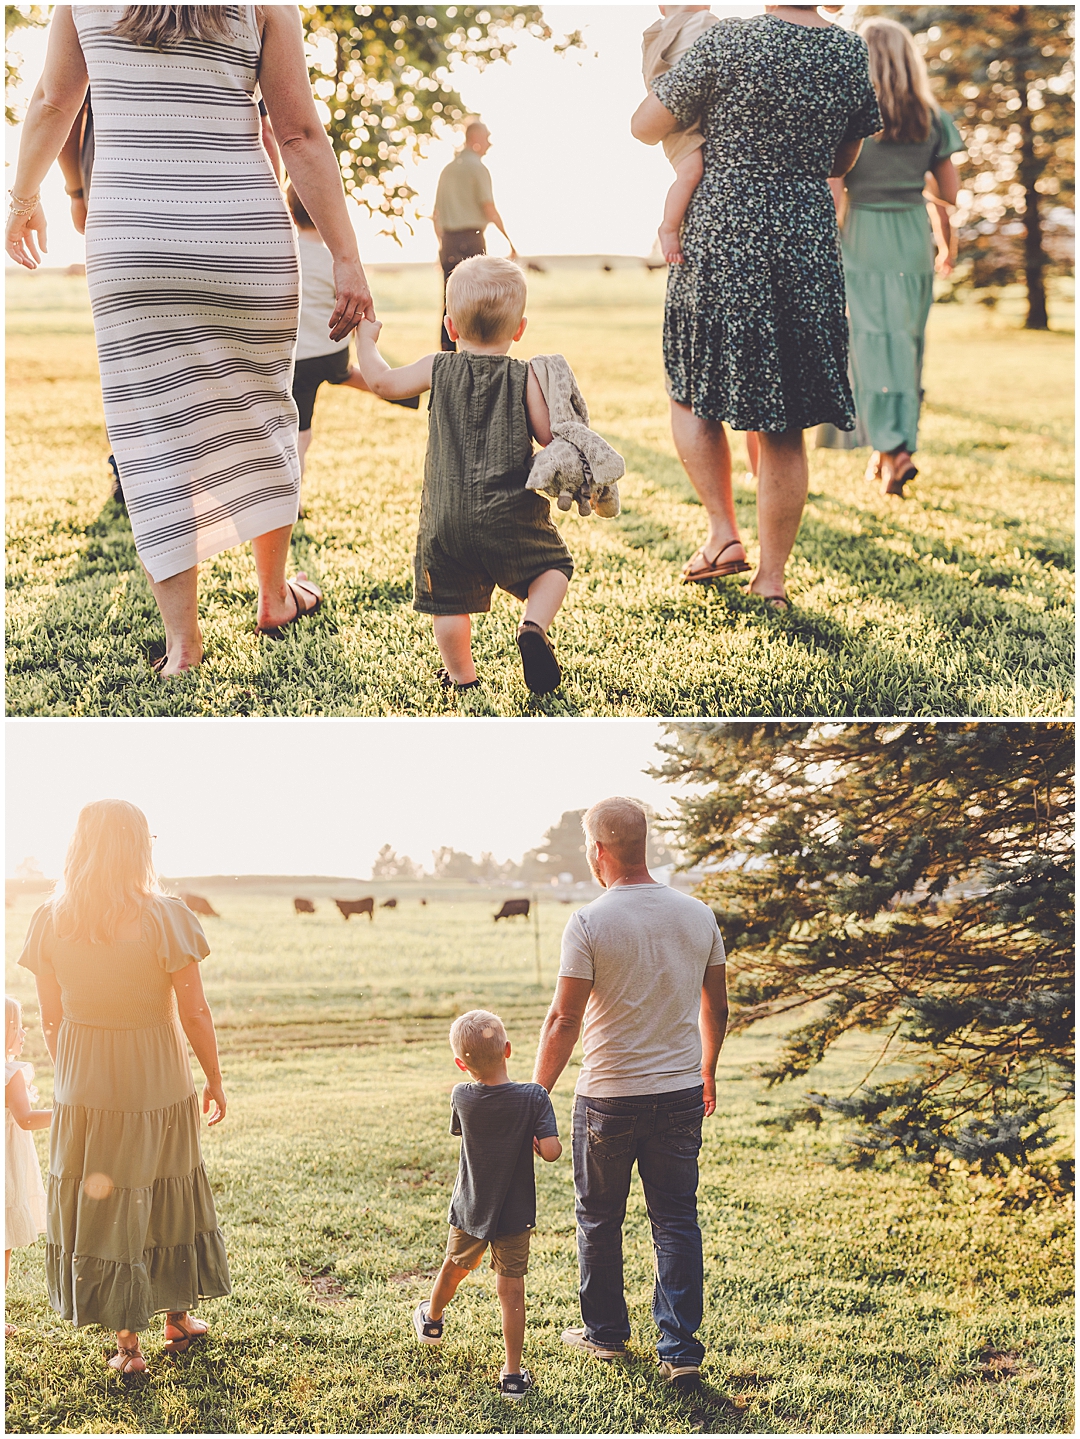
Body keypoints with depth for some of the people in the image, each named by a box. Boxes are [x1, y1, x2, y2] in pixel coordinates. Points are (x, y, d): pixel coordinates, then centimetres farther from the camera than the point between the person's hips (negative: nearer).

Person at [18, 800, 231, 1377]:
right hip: (158, 1083, -1)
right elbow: (195, 1014, -13)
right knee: (168, 1199, 18)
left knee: (103, 1205, 12)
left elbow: (50, 1019, 0)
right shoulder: (165, 919, -17)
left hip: (83, 1087, 2)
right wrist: (214, 1082, 1)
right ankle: (178, 1321, 34)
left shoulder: (50, 922, -8)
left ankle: (127, 1345, 19)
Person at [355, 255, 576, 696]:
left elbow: (381, 381, 12)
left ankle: (461, 676, 20)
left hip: (445, 519, 2)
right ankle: (533, 627, -6)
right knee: (552, 564, 17)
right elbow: (551, 437, -5)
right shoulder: (525, 378, -1)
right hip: (509, 516, -1)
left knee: (449, 599, 14)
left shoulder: (438, 369, 4)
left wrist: (365, 337, 29)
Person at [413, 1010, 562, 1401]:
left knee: (454, 1268, 27)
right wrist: (534, 1140, -4)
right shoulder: (533, 1097, -19)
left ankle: (432, 1320, 54)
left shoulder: (461, 1097, -13)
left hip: (469, 1211, 2)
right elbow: (551, 1151, -25)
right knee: (511, 1291, 5)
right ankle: (512, 1375, 9)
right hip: (515, 1215, -2)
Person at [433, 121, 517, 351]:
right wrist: (509, 239, -6)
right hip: (470, 238, -7)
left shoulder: (448, 169, 16)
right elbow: (489, 209, -12)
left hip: (449, 241, 7)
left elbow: (435, 214, 18)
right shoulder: (477, 167, -6)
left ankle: (448, 353, 8)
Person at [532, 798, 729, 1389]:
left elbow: (563, 1021, -14)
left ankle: (605, 1333, 28)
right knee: (676, 1218, 9)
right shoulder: (698, 915, 1)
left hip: (609, 1096, -3)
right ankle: (681, 1350, 4)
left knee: (599, 1218, 15)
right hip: (682, 1095, 4)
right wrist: (706, 1074, 24)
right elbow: (716, 1009, 9)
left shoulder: (589, 923, -14)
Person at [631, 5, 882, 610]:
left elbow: (646, 126, -4)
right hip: (810, 250, 3)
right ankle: (772, 577, 12)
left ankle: (725, 533, 8)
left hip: (723, 243, -3)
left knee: (694, 393, 18)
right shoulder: (851, 52, 4)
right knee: (785, 427, 8)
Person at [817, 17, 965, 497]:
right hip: (914, 239, 3)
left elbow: (832, 192, -12)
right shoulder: (930, 117, 4)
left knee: (872, 344, -1)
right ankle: (891, 448, 19)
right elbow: (949, 193, 5)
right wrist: (947, 243, 21)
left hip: (861, 239, -3)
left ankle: (892, 449, -14)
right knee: (906, 344, 13)